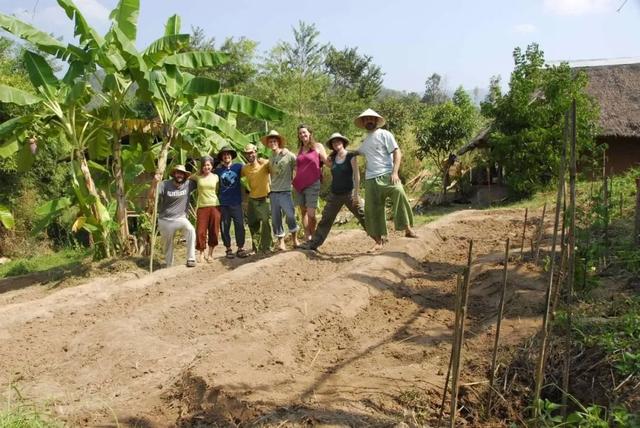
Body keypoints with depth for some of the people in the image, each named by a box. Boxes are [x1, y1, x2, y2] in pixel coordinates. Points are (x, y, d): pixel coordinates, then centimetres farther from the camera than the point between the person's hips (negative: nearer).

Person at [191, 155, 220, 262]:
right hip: (202, 206, -1)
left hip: (215, 206, 1)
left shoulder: (216, 177, 6)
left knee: (213, 231, 4)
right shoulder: (198, 177, 4)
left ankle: (210, 254, 16)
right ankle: (201, 253, 13)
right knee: (200, 231, -4)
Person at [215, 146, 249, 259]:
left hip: (236, 202, -1)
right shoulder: (218, 170, 7)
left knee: (239, 225, -3)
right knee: (225, 227, 4)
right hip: (223, 204, 1)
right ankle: (228, 249, 14)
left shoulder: (238, 167, 4)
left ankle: (240, 248, 6)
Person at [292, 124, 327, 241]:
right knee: (303, 212, 7)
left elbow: (327, 161, 3)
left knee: (311, 214, -11)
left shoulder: (318, 146, 5)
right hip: (299, 185, 5)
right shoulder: (300, 150, 17)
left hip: (312, 184, -5)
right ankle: (307, 237, 15)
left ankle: (313, 238, 5)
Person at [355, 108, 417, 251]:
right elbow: (358, 152, 42)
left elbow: (397, 153, -7)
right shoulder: (366, 140, 21)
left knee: (399, 192, -34)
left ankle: (408, 228, -26)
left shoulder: (384, 134, 2)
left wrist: (395, 172, -19)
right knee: (373, 210, 3)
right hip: (371, 179, 6)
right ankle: (379, 241, 14)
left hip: (386, 175, -6)